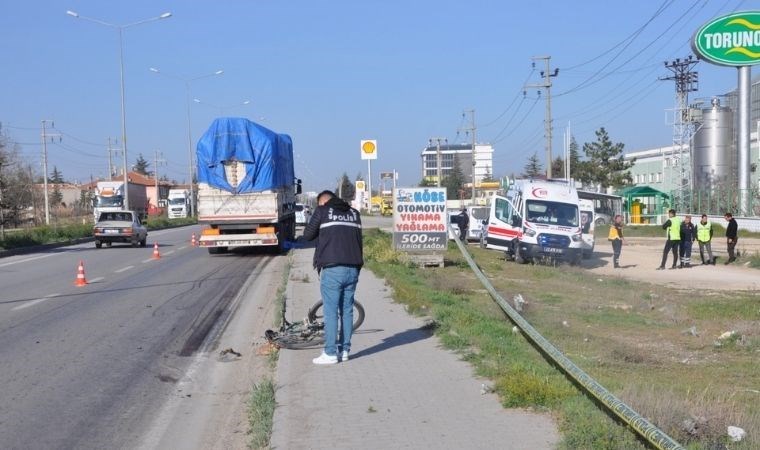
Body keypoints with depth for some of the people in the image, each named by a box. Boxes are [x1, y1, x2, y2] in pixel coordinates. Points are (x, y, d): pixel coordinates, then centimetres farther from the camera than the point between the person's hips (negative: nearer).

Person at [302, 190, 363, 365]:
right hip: (353, 269, 5)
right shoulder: (354, 213, 15)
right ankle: (344, 350, 16)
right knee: (347, 310, 12)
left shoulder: (323, 210, 1)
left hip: (332, 269, -5)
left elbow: (308, 234, 6)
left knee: (331, 312, 0)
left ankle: (330, 353, 2)